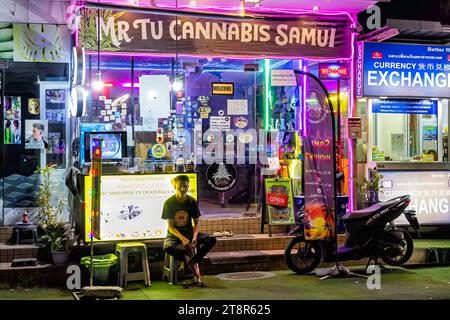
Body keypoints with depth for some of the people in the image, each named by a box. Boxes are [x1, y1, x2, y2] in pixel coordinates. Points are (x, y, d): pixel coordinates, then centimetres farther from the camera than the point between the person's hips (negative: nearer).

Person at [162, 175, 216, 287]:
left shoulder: (192, 202, -1)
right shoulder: (169, 202, -10)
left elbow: (196, 223, 1)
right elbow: (170, 226, -12)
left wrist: (194, 237, -20)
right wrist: (182, 238, -28)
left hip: (189, 232, 3)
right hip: (174, 234, -3)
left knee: (212, 239, -22)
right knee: (168, 247, -38)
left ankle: (188, 262, -18)